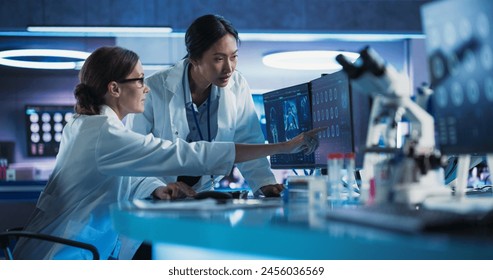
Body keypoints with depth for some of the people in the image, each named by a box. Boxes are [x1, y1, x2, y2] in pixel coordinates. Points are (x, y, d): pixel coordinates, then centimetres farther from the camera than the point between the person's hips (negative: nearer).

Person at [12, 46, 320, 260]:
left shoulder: (83, 125, 8)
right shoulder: (107, 135, -23)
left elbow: (125, 179, 16)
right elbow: (191, 155, -26)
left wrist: (158, 190, -9)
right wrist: (284, 146, -22)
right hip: (63, 259, -9)